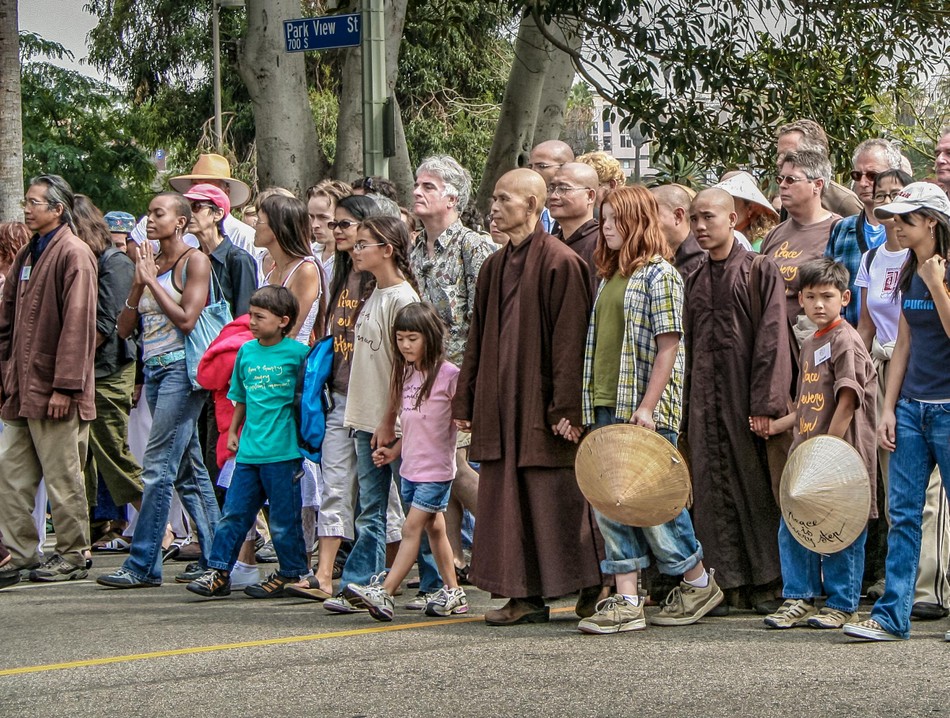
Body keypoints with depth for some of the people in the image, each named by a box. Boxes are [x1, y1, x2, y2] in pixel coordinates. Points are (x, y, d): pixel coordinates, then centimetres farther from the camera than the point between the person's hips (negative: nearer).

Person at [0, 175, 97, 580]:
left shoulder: (73, 254, -9)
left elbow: (77, 324, -15)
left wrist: (65, 386, -18)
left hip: (54, 391, -8)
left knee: (63, 477, -1)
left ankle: (72, 557, 8)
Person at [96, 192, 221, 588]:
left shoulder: (194, 260, -5)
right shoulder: (149, 262, 15)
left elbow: (186, 320, -16)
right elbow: (124, 328, 11)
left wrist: (153, 280, -10)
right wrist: (139, 284, -2)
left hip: (181, 368, -8)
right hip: (154, 370, 8)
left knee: (158, 466, -11)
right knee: (189, 470, 10)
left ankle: (142, 565, -11)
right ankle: (213, 556, 15)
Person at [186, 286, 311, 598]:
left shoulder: (298, 353, -6)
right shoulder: (246, 352, 11)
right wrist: (233, 431, 19)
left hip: (283, 452, -5)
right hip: (249, 451, 5)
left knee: (283, 519, 2)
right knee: (234, 513, 6)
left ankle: (294, 573, 14)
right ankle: (218, 572, 11)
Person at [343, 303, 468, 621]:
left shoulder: (448, 374, -12)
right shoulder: (406, 374, 12)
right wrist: (394, 451, 12)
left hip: (436, 468, -8)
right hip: (410, 467, 8)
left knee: (412, 528, -10)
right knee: (433, 528, 12)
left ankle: (384, 593, -15)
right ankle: (453, 592, 20)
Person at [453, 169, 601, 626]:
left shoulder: (560, 262, -9)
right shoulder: (495, 266, 14)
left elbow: (569, 339, -14)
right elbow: (477, 339, 17)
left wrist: (566, 407, -18)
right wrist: (466, 400, 12)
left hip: (540, 400, -7)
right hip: (501, 404, 7)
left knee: (552, 499, -4)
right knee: (508, 499, 6)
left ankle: (591, 593, 4)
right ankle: (525, 596, 11)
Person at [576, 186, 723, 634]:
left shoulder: (658, 273, -8)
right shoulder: (608, 276, 17)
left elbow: (668, 345, -13)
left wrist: (647, 407, -19)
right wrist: (593, 403, 12)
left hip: (646, 411, -8)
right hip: (606, 406, 8)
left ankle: (699, 582, 15)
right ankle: (626, 602, 5)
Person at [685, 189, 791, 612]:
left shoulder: (760, 271, -2)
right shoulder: (696, 281, 16)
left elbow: (772, 339, -8)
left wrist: (764, 403, -15)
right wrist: (686, 410, 11)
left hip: (745, 395, -5)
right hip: (704, 401, 5)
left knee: (755, 486, -2)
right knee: (713, 490, 2)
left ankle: (766, 582, 5)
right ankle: (730, 583, 6)